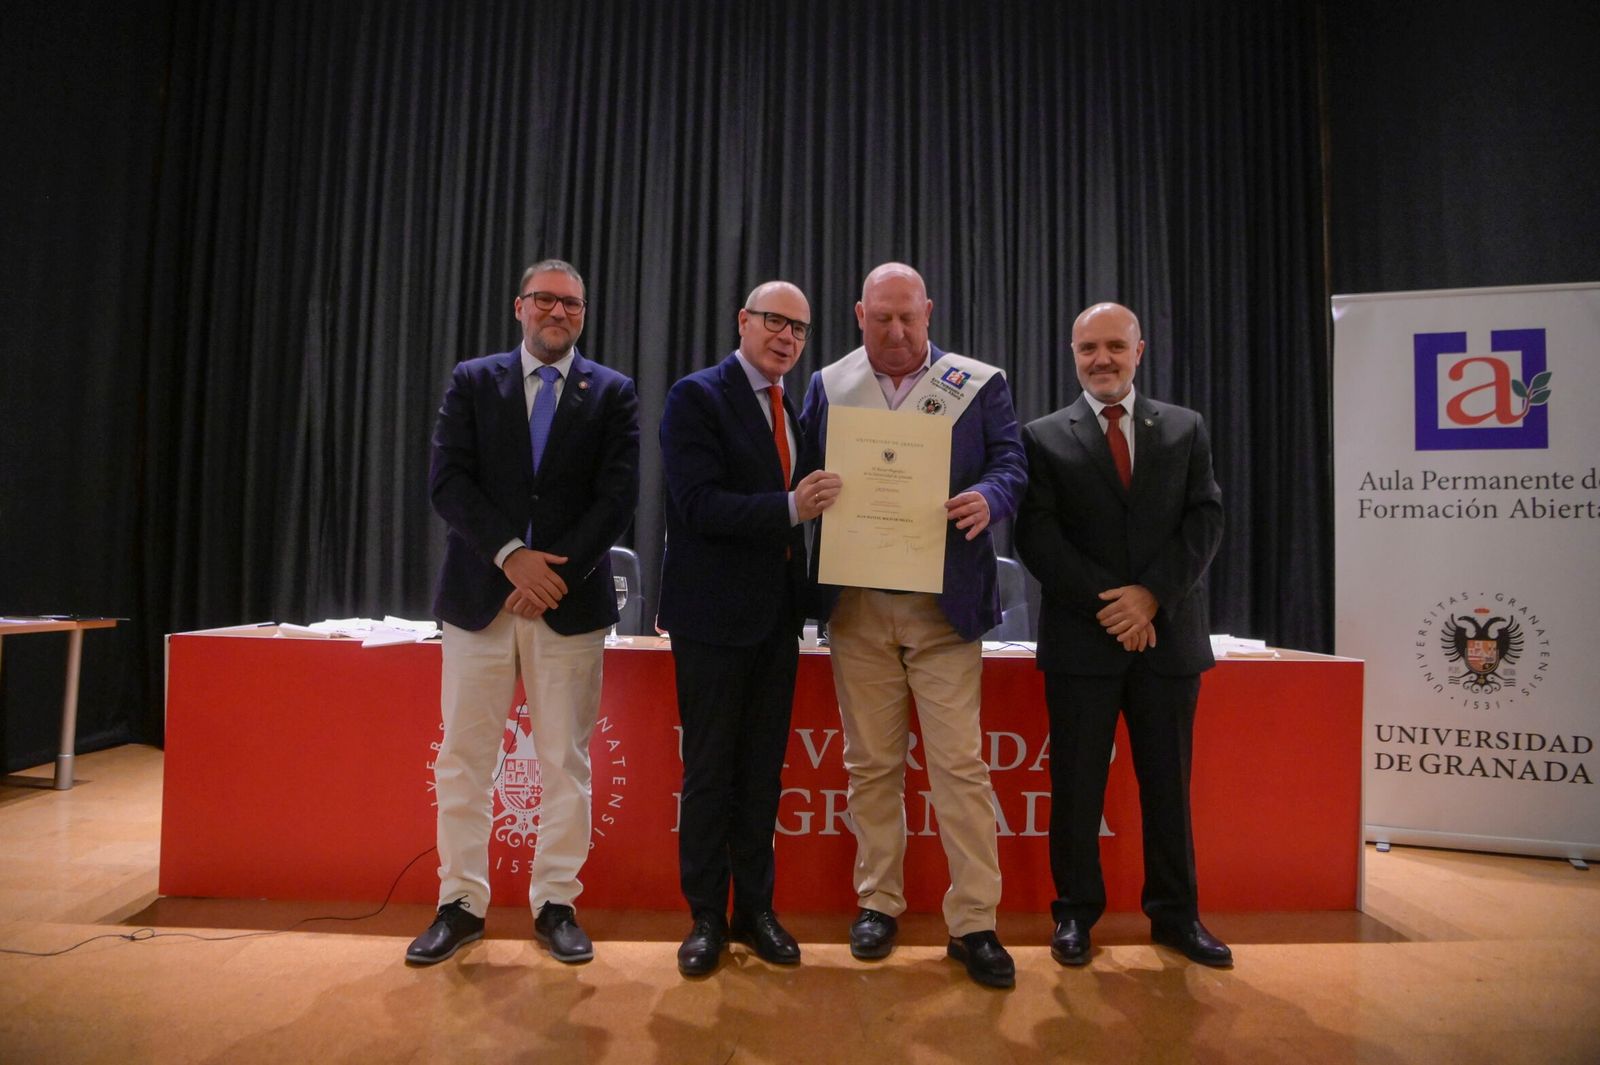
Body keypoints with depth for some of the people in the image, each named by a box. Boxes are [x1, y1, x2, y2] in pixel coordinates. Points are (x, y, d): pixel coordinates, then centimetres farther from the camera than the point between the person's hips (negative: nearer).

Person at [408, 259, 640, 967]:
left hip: (570, 600, -1)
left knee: (565, 762, 6)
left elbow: (617, 497, -3)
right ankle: (461, 905, 21)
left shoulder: (612, 393, 5)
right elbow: (448, 481, -2)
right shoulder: (473, 381, 8)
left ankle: (556, 904, 20)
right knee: (463, 759, 7)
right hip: (479, 594, 1)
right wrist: (511, 555, -14)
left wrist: (555, 574, -12)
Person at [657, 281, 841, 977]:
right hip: (715, 613, -6)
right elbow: (699, 505, -19)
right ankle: (706, 917, 21)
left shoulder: (794, 411, 13)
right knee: (710, 770, 6)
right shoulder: (697, 397, -7)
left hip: (778, 614, 6)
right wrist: (789, 507, -28)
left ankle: (755, 908, 27)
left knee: (763, 770, 13)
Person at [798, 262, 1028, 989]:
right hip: (857, 606, 2)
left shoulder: (979, 384, 5)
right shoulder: (828, 385, 11)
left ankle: (974, 922, 12)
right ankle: (878, 902, 26)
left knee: (959, 763, -1)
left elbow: (1011, 465, 1)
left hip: (946, 606, -2)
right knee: (871, 762, 10)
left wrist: (988, 497, -21)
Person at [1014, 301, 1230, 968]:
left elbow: (1206, 520, 2)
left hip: (1169, 635, 2)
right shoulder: (1044, 437, 3)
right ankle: (1076, 913, 20)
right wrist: (1105, 603, -13)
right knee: (1076, 785, 5)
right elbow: (1036, 535, -5)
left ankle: (1175, 914, 26)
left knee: (1168, 783, 11)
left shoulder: (1185, 430, 10)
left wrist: (1152, 594, -12)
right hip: (1081, 638, -2)